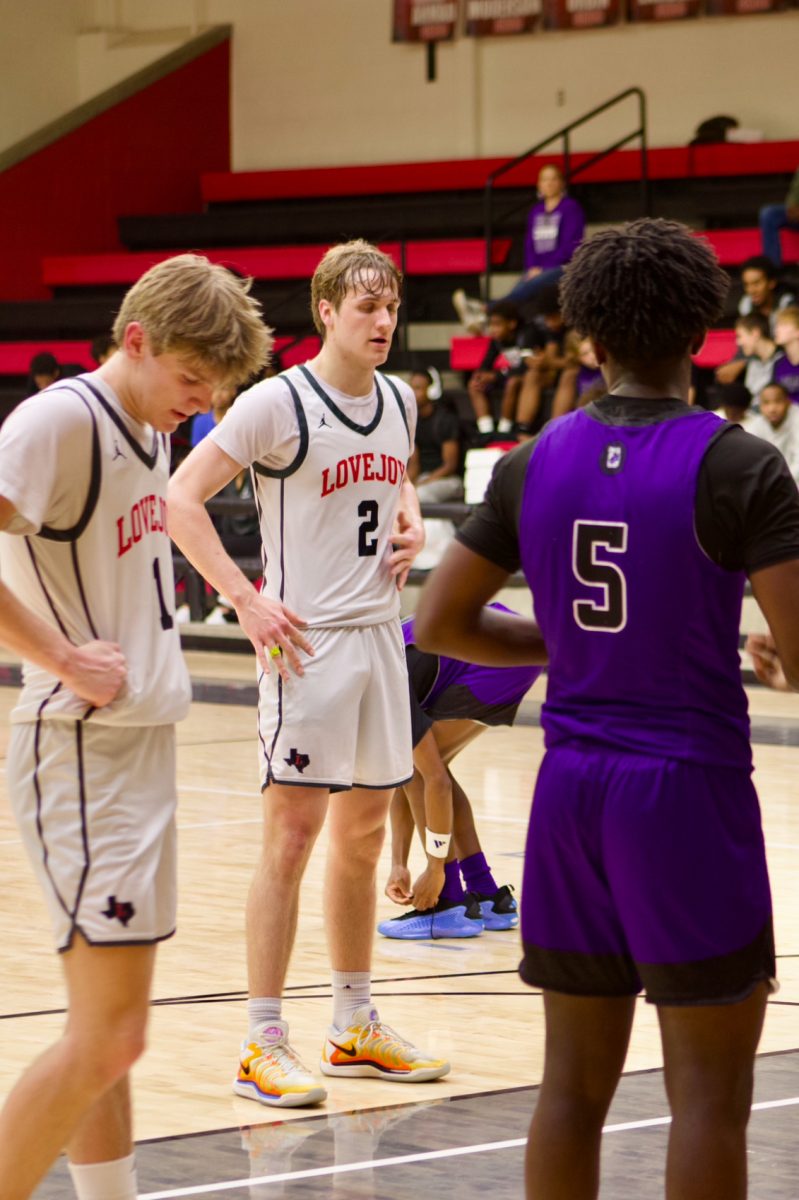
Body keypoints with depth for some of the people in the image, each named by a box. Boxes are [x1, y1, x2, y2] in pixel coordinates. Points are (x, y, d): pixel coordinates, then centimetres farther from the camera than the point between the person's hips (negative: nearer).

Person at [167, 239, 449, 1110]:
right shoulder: (278, 404, -13)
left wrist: (407, 522, 7)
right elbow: (180, 497, -14)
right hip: (307, 642, -7)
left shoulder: (399, 401, 9)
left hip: (379, 634, 7)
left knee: (363, 834, 13)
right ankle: (263, 1044, -3)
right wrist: (246, 601, -19)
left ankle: (355, 1027, 24)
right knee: (291, 834, -8)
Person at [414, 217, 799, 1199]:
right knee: (709, 1091, 0)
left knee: (575, 1080, 12)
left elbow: (439, 623, 8)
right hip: (690, 788, -5)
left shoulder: (534, 464, 4)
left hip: (572, 787, 5)